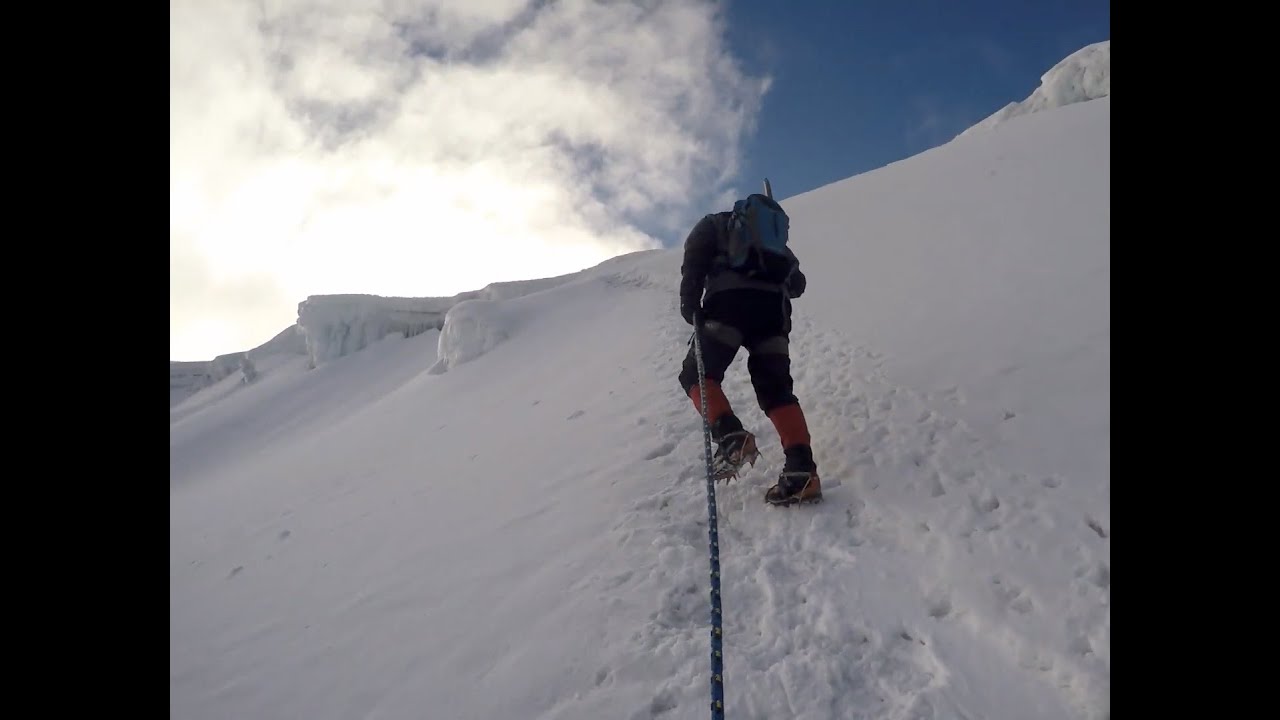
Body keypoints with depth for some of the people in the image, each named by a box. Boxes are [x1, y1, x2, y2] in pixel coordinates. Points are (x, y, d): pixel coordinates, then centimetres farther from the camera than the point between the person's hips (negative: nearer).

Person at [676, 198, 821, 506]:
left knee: (697, 374, 4)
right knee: (775, 388, 5)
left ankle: (730, 436, -23)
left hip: (729, 301, -4)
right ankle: (802, 470, -14)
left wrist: (689, 302, 2)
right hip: (773, 308, 4)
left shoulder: (714, 223, 27)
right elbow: (796, 281, 27)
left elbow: (694, 257, 6)